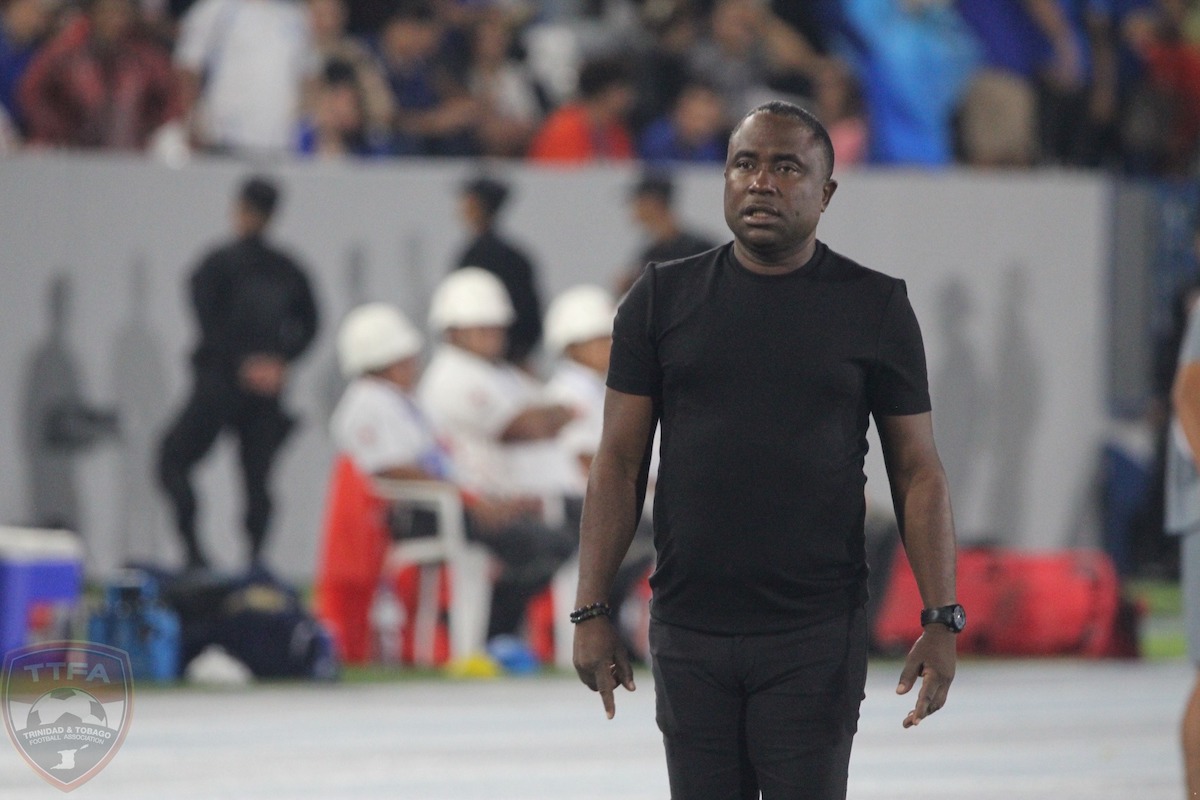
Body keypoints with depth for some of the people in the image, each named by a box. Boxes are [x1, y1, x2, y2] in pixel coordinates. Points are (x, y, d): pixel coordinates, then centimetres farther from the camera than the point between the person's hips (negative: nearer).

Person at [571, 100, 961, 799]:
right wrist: (592, 611, -1)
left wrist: (942, 621, -6)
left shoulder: (875, 307, 3)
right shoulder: (664, 298, 6)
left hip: (816, 636, -2)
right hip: (690, 631, 2)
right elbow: (620, 462, 6)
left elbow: (919, 471, 3)